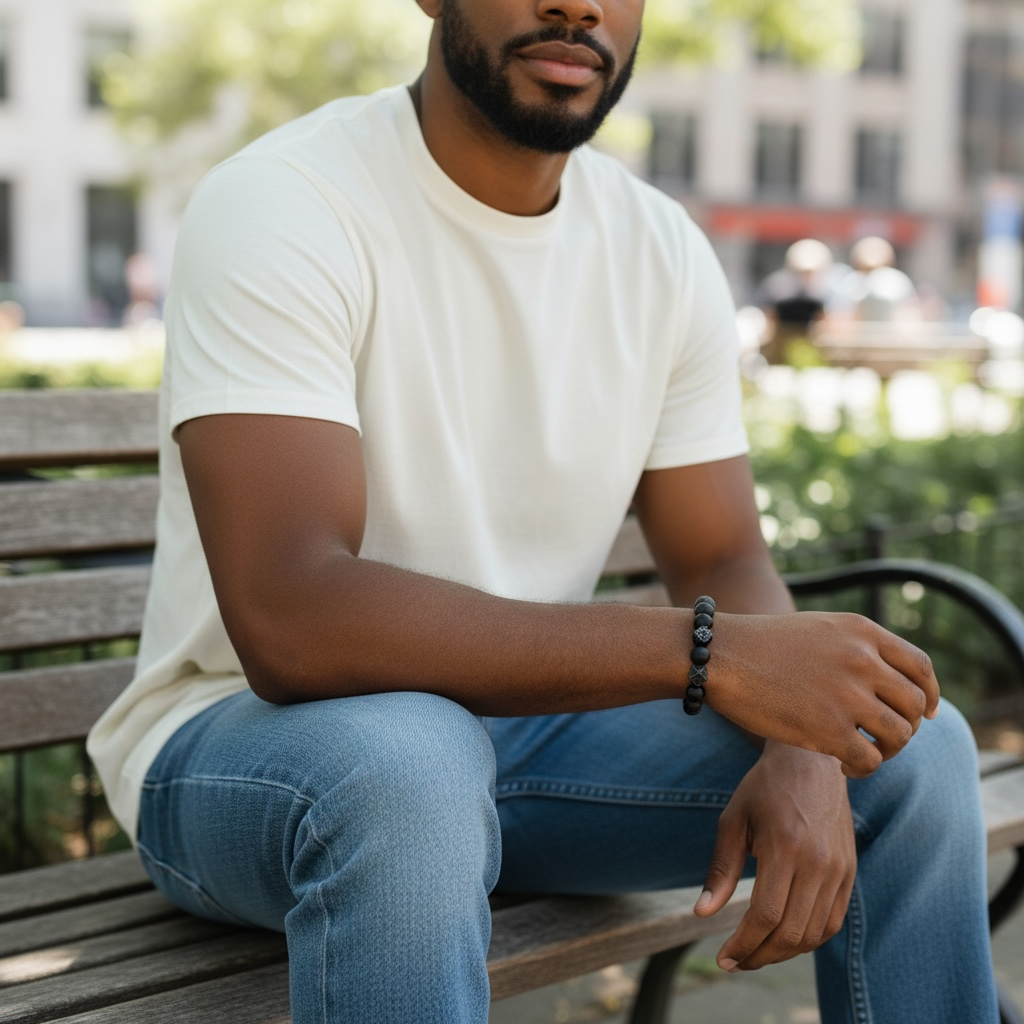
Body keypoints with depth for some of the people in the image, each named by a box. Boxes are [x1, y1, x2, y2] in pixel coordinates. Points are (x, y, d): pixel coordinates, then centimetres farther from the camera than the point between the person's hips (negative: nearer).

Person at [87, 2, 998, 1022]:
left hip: (519, 715, 6)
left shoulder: (664, 250, 0)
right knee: (408, 762, -40)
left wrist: (803, 757, -21)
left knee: (913, 748, -6)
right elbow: (290, 625, -32)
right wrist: (709, 651, -34)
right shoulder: (277, 207, -21)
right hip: (242, 732, -5)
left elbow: (724, 565, 2)